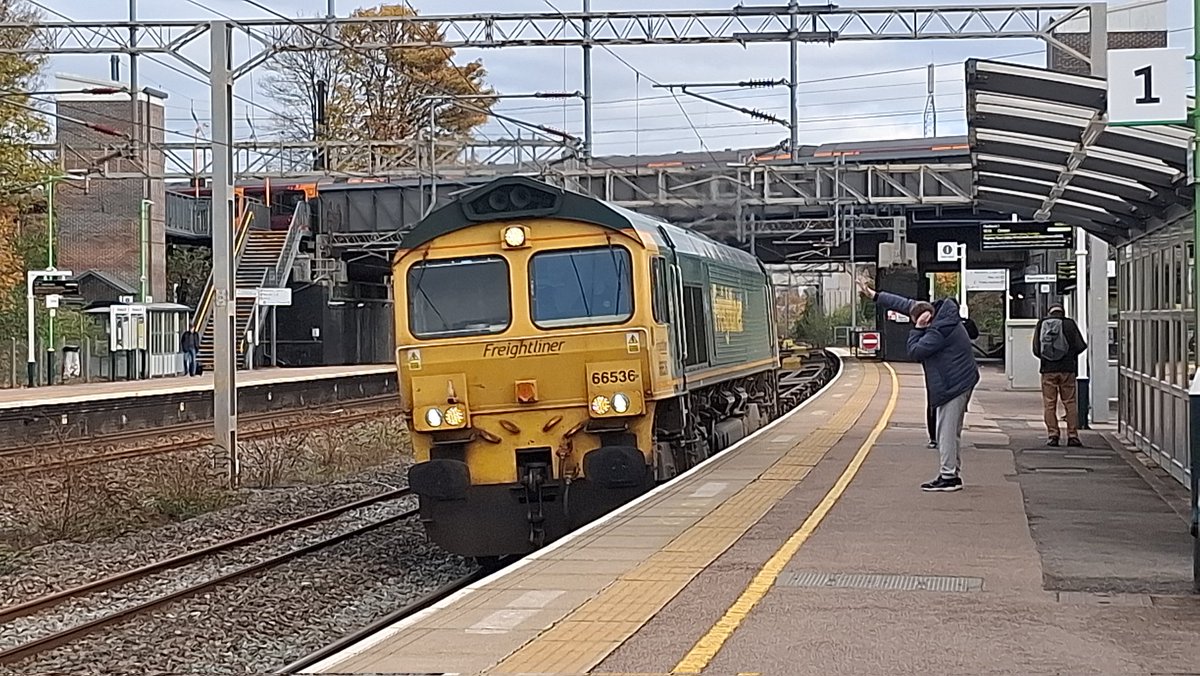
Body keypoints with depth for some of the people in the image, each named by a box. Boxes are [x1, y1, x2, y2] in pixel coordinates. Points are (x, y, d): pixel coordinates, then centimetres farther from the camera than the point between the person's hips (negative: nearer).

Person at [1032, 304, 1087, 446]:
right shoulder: (1069, 323, 1)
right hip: (1067, 369, -1)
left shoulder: (1041, 324, 5)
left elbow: (1036, 350, 4)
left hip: (1048, 369, 1)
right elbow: (1080, 346, -1)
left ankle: (1052, 435, -1)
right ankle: (1072, 435, 2)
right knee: (1070, 403, 5)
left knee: (1049, 404, 4)